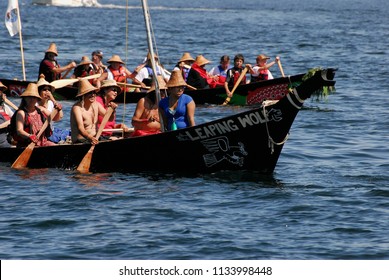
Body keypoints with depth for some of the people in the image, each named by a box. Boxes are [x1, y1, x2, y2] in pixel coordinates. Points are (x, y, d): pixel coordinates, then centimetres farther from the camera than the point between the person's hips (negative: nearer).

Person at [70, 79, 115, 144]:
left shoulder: (96, 105, 7)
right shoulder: (77, 108, -17)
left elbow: (110, 119, 10)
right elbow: (80, 128, -30)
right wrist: (90, 138, -48)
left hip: (94, 137, 8)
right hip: (81, 139, -8)